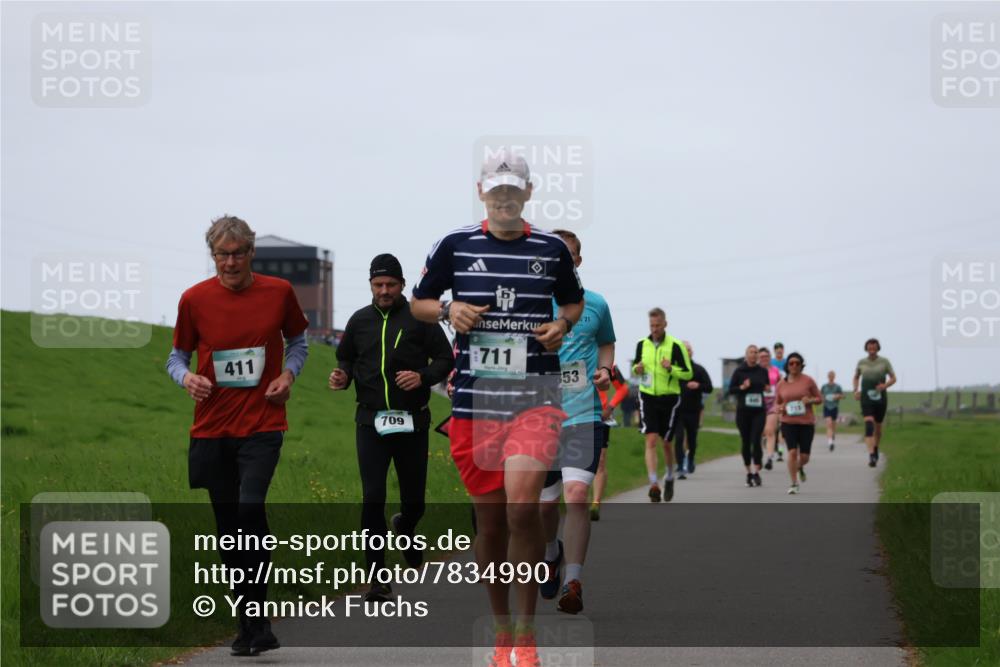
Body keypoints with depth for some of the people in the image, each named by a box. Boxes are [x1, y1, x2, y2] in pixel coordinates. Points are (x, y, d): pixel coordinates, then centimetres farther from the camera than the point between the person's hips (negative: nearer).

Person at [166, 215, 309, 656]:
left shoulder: (279, 292, 0)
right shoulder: (194, 299, 0)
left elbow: (297, 341, 16)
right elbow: (178, 355, 10)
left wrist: (289, 373, -4)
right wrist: (186, 377, -12)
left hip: (262, 425, -2)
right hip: (212, 429, 2)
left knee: (251, 507, -23)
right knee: (228, 528, 7)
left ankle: (259, 617, -13)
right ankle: (247, 626, 20)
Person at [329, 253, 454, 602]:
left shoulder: (420, 318, -1)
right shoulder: (359, 321, 8)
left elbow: (445, 358, 2)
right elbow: (346, 360, 20)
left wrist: (423, 376, -16)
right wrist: (342, 377, -2)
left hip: (412, 422, -1)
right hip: (370, 422, 1)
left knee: (414, 500, 9)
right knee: (372, 499, -10)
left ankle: (405, 528, 47)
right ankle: (378, 579, -5)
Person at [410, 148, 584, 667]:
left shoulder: (552, 249, 6)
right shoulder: (455, 245, 5)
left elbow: (574, 301, 23)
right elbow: (418, 301, 15)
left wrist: (562, 324, 2)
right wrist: (448, 310, -5)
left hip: (535, 397, -1)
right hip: (474, 401, 1)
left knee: (522, 506, -19)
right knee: (489, 517, 6)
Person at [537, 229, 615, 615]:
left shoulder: (595, 304, 5)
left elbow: (606, 344, 22)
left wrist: (605, 370, 2)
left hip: (584, 414, -1)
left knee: (576, 494, -20)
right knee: (545, 503, 11)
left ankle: (573, 583, -16)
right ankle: (552, 554, 44)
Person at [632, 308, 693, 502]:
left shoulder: (676, 346, -6)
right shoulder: (642, 344, 5)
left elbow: (688, 373, -4)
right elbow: (635, 366, 18)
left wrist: (671, 369, -22)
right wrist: (637, 369, -6)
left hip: (669, 398, -2)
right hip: (648, 397, 2)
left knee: (665, 443, 9)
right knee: (651, 441, -11)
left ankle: (669, 477, 34)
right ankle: (654, 484, -16)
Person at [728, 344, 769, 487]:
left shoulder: (762, 371, 6)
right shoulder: (739, 371, 1)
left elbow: (768, 385, 20)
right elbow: (730, 389, 3)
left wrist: (767, 388, -2)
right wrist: (742, 387, -14)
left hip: (759, 411, 0)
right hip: (743, 411, 0)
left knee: (756, 441, -12)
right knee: (745, 442, 6)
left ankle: (756, 472, -11)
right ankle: (748, 472, 16)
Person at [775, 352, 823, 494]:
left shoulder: (808, 381, 0)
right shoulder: (781, 384, 5)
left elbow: (820, 398, 7)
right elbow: (777, 404, 16)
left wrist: (809, 400, -13)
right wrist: (780, 408, -7)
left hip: (807, 422, 0)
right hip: (788, 422, 0)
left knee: (804, 456, 1)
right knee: (792, 452, -14)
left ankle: (800, 467, 38)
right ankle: (794, 484, -5)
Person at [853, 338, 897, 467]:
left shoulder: (884, 362, -1)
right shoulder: (861, 363, 3)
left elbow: (893, 378, 2)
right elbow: (856, 377, 19)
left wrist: (885, 385, -19)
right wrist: (856, 390, 2)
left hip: (880, 398, 1)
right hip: (866, 398, -1)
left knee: (878, 426, 14)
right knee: (869, 424, -19)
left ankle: (876, 449, 42)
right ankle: (871, 456, -30)